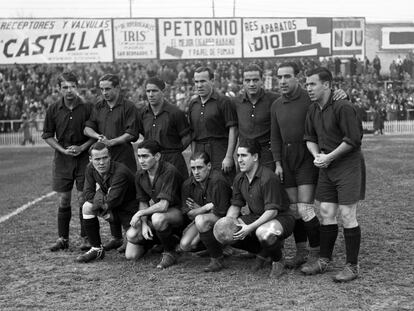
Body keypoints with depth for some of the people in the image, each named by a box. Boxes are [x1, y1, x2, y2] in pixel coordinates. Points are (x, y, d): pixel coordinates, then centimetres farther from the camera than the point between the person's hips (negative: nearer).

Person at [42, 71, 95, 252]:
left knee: (83, 199, -1)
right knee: (63, 201, 6)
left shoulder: (87, 108, -4)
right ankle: (62, 238, 16)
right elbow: (47, 136, 6)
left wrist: (82, 147, -13)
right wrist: (63, 150, -6)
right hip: (62, 159, 2)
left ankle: (86, 238, 9)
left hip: (84, 158, -2)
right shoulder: (53, 110, 2)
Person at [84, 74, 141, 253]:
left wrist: (111, 142, -16)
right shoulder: (98, 107, 14)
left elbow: (131, 133, -9)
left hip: (124, 158, -6)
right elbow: (87, 128, 11)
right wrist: (98, 136, -9)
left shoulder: (128, 107, -4)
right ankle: (116, 237, 21)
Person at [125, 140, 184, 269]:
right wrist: (144, 223, -11)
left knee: (157, 218, -43)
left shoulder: (169, 171, -24)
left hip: (175, 211, -6)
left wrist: (139, 214, -18)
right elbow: (143, 202, 6)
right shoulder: (140, 175, -1)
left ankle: (170, 253, -16)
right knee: (131, 255, -5)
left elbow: (163, 205, -29)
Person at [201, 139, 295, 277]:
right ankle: (262, 251, 13)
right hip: (256, 218, 8)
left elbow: (272, 211, -25)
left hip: (280, 217, -8)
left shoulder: (268, 177, -23)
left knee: (264, 232, -41)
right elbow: (235, 206, 8)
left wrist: (250, 227, -33)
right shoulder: (239, 179, 2)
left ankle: (278, 261, -6)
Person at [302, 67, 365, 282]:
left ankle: (352, 266, 4)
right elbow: (310, 138, 17)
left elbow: (353, 139, -18)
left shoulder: (343, 107, -16)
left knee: (347, 215, -5)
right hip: (326, 168, 7)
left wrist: (328, 157, -13)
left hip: (349, 166, -7)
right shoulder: (313, 110, 9)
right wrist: (317, 156, -2)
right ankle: (324, 260, 21)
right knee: (326, 213, 10)